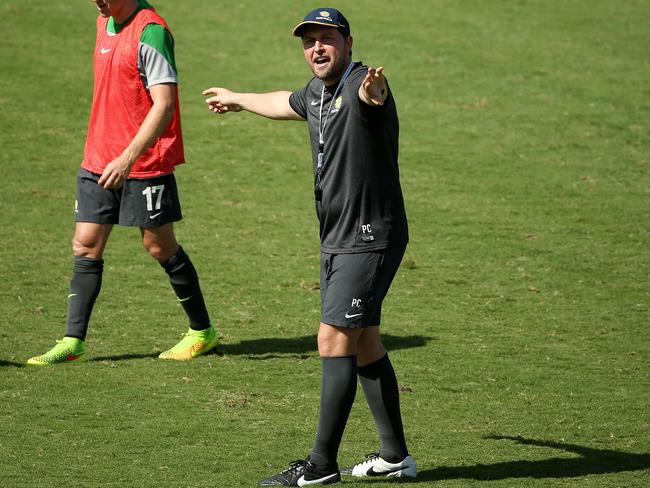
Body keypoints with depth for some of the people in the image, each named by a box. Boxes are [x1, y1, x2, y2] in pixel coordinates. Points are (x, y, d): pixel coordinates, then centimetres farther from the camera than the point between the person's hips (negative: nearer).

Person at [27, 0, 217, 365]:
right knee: (86, 246, 3)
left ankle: (203, 332, 19)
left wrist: (129, 157, -28)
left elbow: (164, 105, -22)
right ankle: (73, 342, 5)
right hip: (99, 162, 8)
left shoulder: (150, 32, -17)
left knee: (160, 246, 3)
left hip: (145, 163, -8)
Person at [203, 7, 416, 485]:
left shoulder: (361, 84, -17)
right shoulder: (316, 92, 11)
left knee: (335, 340, -12)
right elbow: (284, 103, 35)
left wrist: (372, 90, -69)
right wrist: (237, 99, 53)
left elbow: (370, 95, -44)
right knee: (364, 343, 13)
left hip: (371, 238, -9)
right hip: (337, 240, 9)